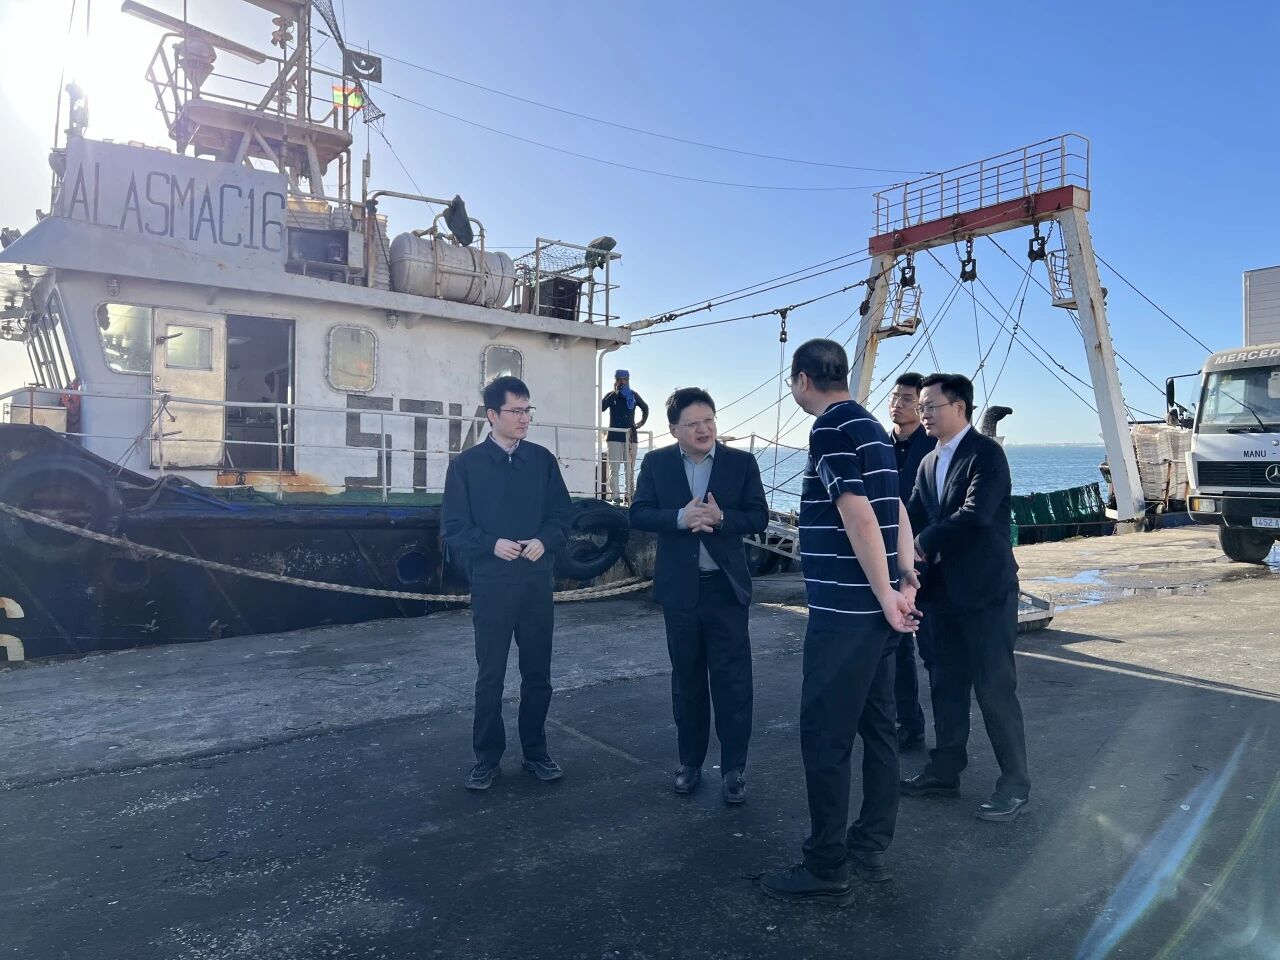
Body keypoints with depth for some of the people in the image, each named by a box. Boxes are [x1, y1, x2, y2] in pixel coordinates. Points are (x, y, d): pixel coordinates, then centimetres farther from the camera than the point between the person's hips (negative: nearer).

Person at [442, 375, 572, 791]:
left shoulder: (542, 460, 6)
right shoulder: (466, 464, -2)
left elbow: (561, 514, 7)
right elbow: (453, 528, -3)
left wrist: (544, 541, -13)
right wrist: (492, 544, -19)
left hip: (537, 581, 3)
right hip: (491, 583, -2)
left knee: (538, 673, 11)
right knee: (490, 675, 7)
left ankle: (536, 752, 25)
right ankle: (487, 758, 20)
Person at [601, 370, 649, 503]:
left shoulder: (634, 395, 11)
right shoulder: (611, 395, 4)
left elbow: (645, 408, 28)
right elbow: (602, 407, -17)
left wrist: (642, 422, 14)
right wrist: (615, 392, -14)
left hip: (631, 435, 3)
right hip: (615, 436, -3)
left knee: (630, 468, 7)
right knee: (614, 468, -8)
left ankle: (631, 494, 12)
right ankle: (615, 496, -9)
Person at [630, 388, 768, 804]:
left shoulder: (741, 462, -1)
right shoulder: (655, 463, 2)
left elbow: (758, 516, -3)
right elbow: (638, 514, -4)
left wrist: (721, 518, -21)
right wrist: (680, 517, -21)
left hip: (726, 586, -1)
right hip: (679, 588, 2)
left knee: (732, 679, 1)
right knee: (686, 678, 13)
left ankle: (734, 768, 14)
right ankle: (690, 762, 27)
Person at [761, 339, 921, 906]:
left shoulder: (830, 429, -13)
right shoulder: (871, 428, 16)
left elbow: (859, 516, -21)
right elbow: (896, 510, 15)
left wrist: (886, 594, -17)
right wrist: (906, 578, 11)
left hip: (846, 610, -10)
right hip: (876, 605, 10)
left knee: (824, 735, -2)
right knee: (877, 727, 14)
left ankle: (827, 870, 7)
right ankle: (871, 848, 26)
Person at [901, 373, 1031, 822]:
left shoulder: (986, 452, -11)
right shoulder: (928, 463, 13)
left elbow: (977, 513, -23)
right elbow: (913, 517, 5)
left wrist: (926, 542, -16)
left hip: (986, 589, -7)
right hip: (945, 590, 8)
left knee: (995, 687, -1)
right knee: (946, 683, 15)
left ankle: (1015, 783, 13)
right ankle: (945, 768, 28)